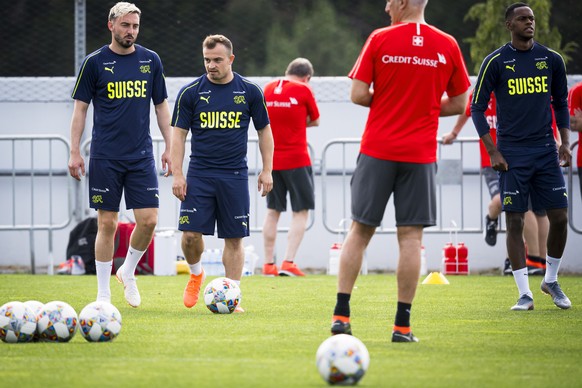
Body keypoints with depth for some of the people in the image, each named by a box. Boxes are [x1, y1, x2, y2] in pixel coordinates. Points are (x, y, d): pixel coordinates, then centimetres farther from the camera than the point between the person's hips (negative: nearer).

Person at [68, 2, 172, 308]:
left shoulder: (150, 61, 7)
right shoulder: (94, 62, -1)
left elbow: (161, 106, 14)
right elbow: (80, 108, 2)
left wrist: (169, 147, 9)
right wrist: (74, 153, -4)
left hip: (141, 156, 2)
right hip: (105, 157, -2)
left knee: (148, 220, -7)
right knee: (107, 224, -1)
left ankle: (127, 272, 20)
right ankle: (103, 294, 9)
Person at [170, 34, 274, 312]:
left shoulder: (250, 92, 2)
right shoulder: (190, 92, -1)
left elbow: (264, 131, 10)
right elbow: (178, 134, 2)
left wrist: (267, 170, 5)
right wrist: (177, 174, -5)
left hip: (235, 175, 0)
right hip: (199, 174, 0)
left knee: (234, 238, 0)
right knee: (191, 233, -9)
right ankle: (196, 274, 20)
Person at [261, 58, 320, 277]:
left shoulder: (268, 89, 7)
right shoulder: (303, 90, -6)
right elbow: (315, 121, 5)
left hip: (271, 160, 5)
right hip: (296, 160, -5)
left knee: (273, 211, 12)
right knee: (301, 212, 1)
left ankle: (268, 264, 11)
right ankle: (288, 262, -10)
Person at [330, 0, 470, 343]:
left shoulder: (380, 39, -4)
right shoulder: (448, 46, 2)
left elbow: (358, 94, -5)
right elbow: (459, 103, 8)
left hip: (377, 150, -1)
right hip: (421, 155, 1)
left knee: (360, 230, 9)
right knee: (411, 236, 2)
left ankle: (341, 314, 7)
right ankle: (403, 325, 1)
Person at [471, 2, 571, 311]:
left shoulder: (551, 60, 7)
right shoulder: (495, 62, -2)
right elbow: (477, 108, 0)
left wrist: (564, 143, 6)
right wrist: (493, 152, -7)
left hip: (545, 150, 3)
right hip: (512, 154, -3)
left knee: (560, 218, -1)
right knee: (515, 221, -4)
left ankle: (551, 280, 20)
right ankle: (525, 294, 2)